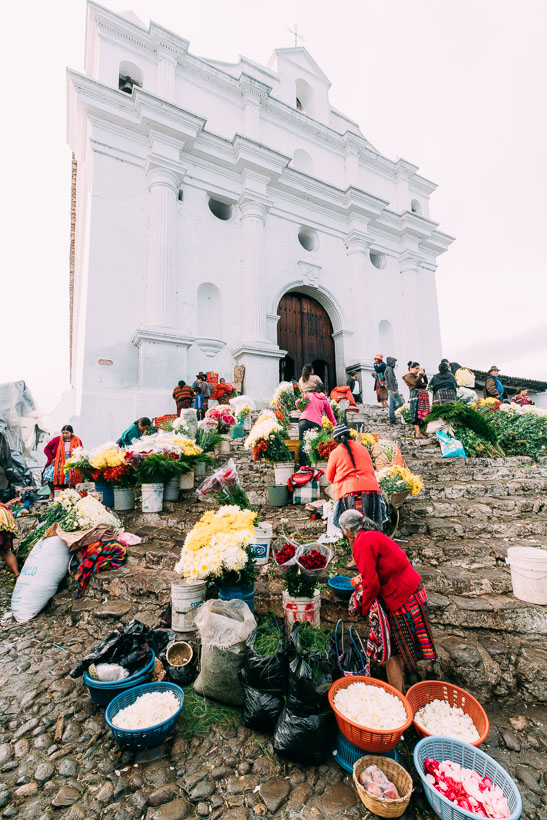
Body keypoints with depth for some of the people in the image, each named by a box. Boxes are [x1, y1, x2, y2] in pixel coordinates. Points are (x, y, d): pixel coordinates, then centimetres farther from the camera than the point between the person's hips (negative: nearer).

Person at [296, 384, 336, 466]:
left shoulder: (309, 395, 20)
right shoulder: (325, 400, 22)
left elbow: (297, 402, 15)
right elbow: (331, 416, 22)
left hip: (305, 420, -1)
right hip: (317, 423, 1)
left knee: (302, 444, -6)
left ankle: (303, 466, -16)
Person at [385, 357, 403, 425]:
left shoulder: (389, 369, 20)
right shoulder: (389, 369, -11)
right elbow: (391, 380, -19)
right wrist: (394, 390, -23)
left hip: (392, 390, 10)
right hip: (392, 389, -10)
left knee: (392, 405, 8)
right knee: (400, 402, -8)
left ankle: (392, 420, 10)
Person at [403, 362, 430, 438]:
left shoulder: (416, 376, 26)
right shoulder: (408, 376, 2)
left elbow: (425, 383, 23)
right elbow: (415, 383, -16)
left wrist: (424, 375, 13)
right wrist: (421, 374, -10)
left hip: (423, 395, 9)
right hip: (416, 394, -9)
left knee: (424, 413, 5)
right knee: (417, 413, -13)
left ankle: (421, 431, 8)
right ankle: (418, 433, -16)